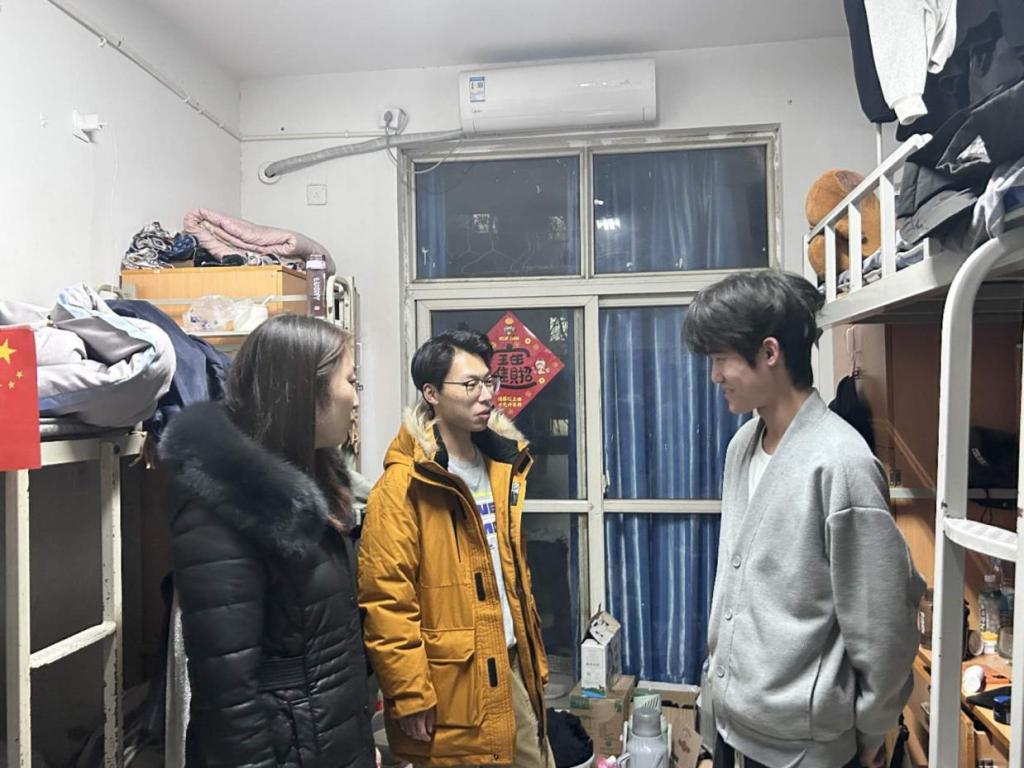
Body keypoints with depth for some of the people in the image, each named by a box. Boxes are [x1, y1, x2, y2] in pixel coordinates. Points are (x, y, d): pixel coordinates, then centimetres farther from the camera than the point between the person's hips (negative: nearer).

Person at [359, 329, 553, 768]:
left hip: (511, 666, 7)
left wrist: (534, 659, 15)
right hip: (450, 683, -7)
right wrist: (410, 696, -17)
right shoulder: (403, 485, -16)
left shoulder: (502, 466, 7)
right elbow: (385, 601, -18)